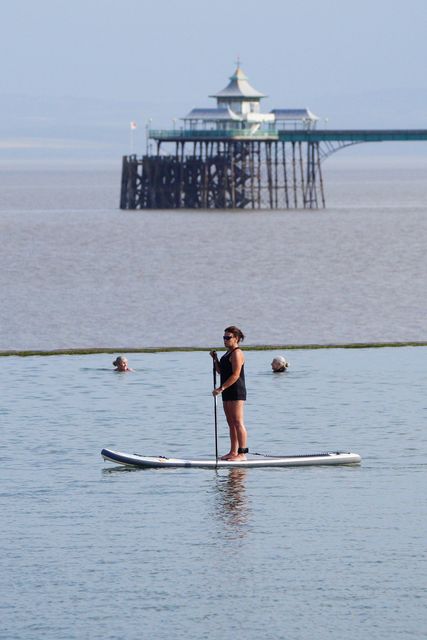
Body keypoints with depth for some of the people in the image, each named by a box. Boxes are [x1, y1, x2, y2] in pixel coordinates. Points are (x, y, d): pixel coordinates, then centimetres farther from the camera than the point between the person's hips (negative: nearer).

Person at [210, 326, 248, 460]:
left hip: (236, 392, -10)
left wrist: (221, 388, -23)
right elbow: (220, 371, 21)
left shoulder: (236, 353, -13)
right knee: (231, 424, 12)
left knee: (238, 423, -11)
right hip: (228, 392, 10)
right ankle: (233, 452, 16)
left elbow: (235, 375, -20)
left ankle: (242, 453, -12)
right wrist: (215, 359, 7)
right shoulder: (228, 353, 19)